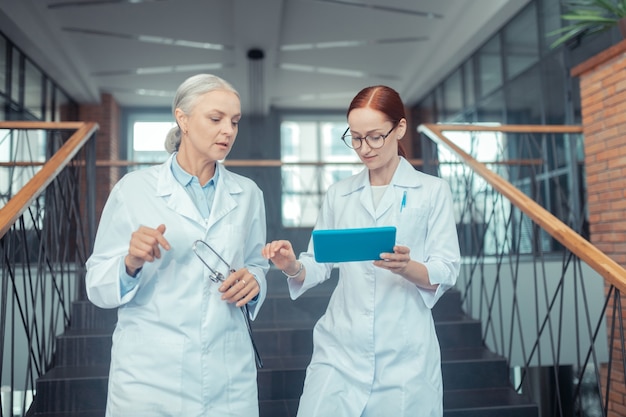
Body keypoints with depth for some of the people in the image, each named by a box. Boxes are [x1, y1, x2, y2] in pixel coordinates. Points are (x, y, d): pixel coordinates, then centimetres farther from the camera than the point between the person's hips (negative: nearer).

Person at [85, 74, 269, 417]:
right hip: (149, 375, -2)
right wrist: (131, 263, -23)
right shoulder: (133, 189, -6)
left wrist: (253, 281, -9)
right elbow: (98, 287, -3)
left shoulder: (247, 194, 3)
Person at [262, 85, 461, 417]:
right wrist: (294, 267, -13)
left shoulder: (433, 191, 2)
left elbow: (446, 272, -3)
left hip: (405, 355, -2)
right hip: (340, 351, 2)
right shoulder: (338, 194, 11)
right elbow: (319, 263, 7)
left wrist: (406, 267, -22)